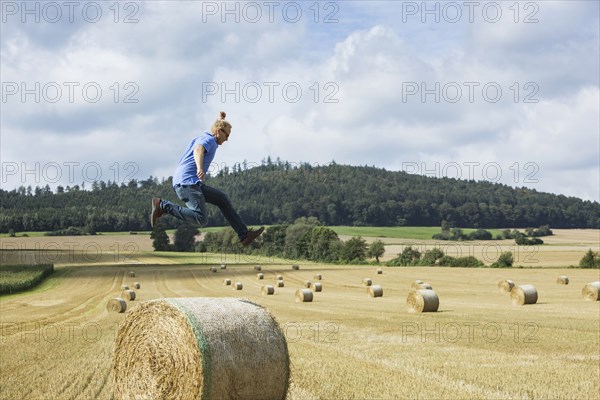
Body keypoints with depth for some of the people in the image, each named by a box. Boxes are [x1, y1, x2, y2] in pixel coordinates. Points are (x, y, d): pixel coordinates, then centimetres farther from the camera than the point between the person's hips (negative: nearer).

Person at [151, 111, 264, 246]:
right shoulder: (209, 139, -6)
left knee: (222, 199, 16)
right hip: (187, 183, -11)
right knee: (201, 220, -22)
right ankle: (163, 206, -14)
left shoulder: (200, 139, 24)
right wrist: (200, 168, -44)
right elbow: (198, 150, -28)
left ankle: (244, 235, 16)